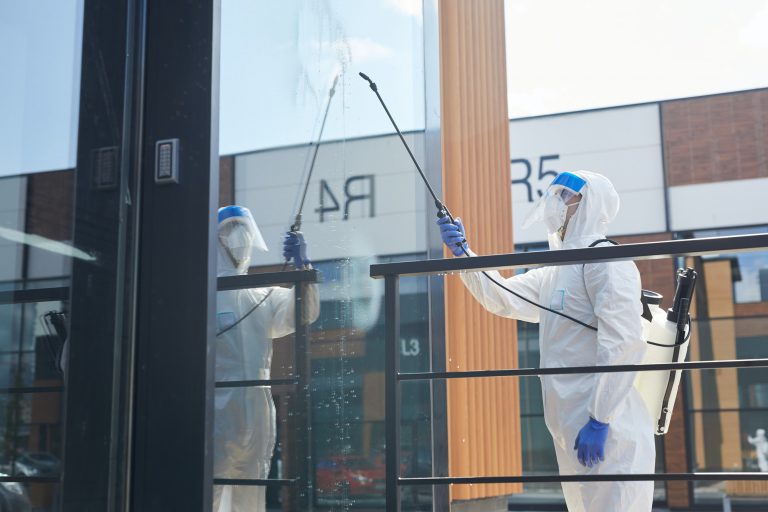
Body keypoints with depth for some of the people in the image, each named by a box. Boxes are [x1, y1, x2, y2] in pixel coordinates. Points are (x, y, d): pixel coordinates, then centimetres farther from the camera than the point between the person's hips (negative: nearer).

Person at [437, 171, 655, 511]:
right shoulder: (554, 273, 19)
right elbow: (501, 298, 23)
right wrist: (462, 252, 11)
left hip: (608, 432, -9)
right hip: (572, 433, 9)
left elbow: (623, 343, -20)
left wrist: (599, 420, -23)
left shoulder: (604, 258, -10)